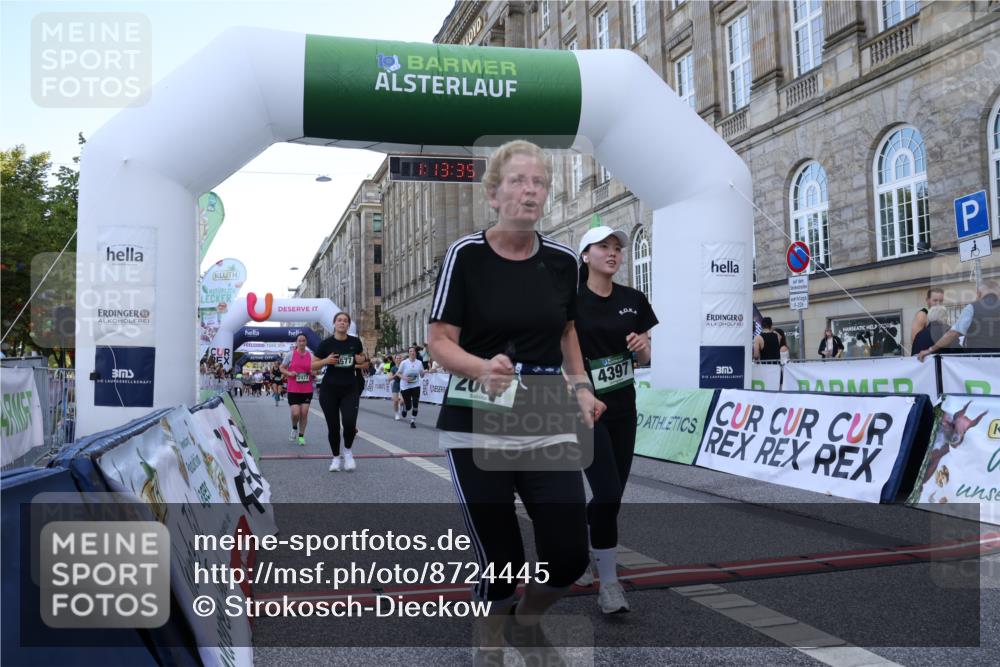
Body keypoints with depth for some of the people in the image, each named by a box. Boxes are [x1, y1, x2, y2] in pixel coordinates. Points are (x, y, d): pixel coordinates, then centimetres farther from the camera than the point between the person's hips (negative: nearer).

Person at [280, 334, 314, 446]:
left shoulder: (310, 355, 5)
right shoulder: (290, 354, -1)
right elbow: (281, 368, 6)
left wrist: (313, 373, -7)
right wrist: (289, 373, -12)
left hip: (307, 390, 2)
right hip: (293, 389, -2)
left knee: (304, 413, 1)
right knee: (296, 413, -10)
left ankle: (301, 436, 15)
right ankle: (294, 428, 23)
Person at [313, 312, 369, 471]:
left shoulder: (355, 342, 2)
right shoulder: (326, 343, -4)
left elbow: (364, 361, 19)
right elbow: (313, 366, 1)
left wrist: (362, 363, -4)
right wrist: (326, 361, -17)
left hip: (350, 389, 1)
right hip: (329, 390, -1)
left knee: (350, 422, -15)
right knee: (333, 425, 2)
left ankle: (348, 452, 13)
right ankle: (336, 458, 22)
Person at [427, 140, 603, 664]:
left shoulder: (562, 260, 4)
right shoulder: (466, 254, -8)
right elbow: (440, 341, -7)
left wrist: (581, 387, 6)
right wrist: (482, 368, -26)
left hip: (548, 424, 4)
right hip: (477, 428, -3)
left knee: (569, 557, 0)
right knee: (500, 561, 1)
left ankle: (525, 622, 35)